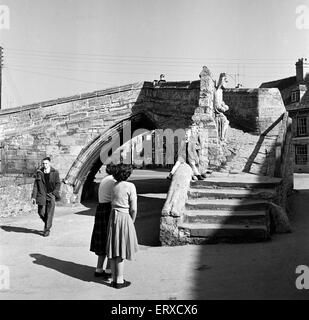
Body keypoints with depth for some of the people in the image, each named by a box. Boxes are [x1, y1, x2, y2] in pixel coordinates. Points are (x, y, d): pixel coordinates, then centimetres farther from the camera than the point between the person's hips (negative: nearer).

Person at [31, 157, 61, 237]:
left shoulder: (55, 173, -1)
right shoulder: (39, 172, 3)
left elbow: (58, 184, 2)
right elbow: (35, 185, 3)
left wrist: (55, 193, -11)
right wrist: (34, 196, -3)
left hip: (51, 195, -2)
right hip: (41, 195, 2)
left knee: (49, 213, -3)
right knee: (41, 212, 5)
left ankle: (47, 229, 8)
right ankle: (47, 223, 33)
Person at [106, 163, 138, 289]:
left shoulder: (113, 186, 5)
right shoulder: (130, 186, -11)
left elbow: (112, 204, 7)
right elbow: (133, 209, -12)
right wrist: (132, 222, 4)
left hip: (113, 217, 6)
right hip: (125, 217, -6)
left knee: (114, 249, 12)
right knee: (121, 251, 2)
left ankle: (114, 279, 21)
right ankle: (119, 281, 10)